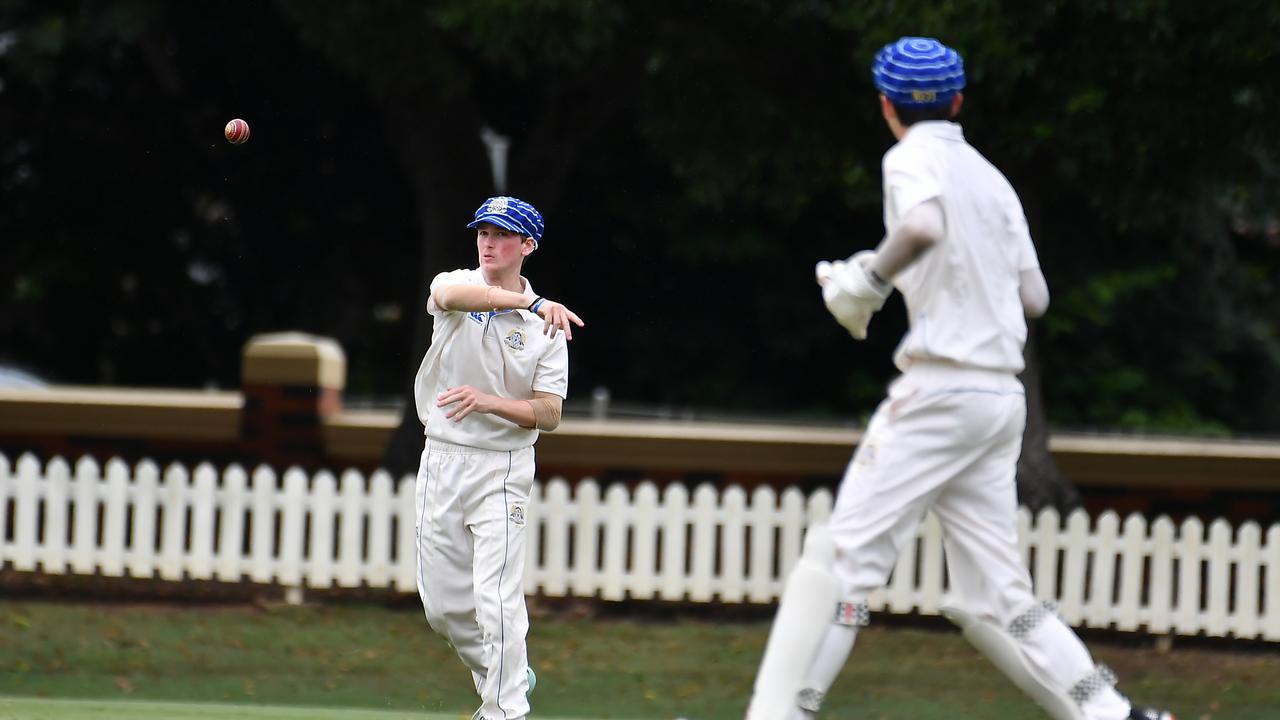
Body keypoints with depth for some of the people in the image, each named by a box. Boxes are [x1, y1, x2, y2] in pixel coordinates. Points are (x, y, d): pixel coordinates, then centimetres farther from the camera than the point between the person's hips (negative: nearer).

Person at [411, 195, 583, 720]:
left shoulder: (545, 327, -3)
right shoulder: (455, 285, -1)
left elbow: (549, 415, -7)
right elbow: (453, 295, -28)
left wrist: (488, 402, -24)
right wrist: (533, 302, -42)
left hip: (502, 468, -3)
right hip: (441, 461, 3)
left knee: (499, 604, -13)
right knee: (444, 606, 9)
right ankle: (506, 677, 32)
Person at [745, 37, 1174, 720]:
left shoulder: (913, 158, -3)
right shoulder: (992, 178, 19)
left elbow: (922, 227, -25)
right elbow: (1035, 296, 18)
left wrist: (870, 282, -12)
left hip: (939, 389, -8)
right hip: (1002, 400, 8)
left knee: (844, 552, -11)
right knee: (991, 598, 9)